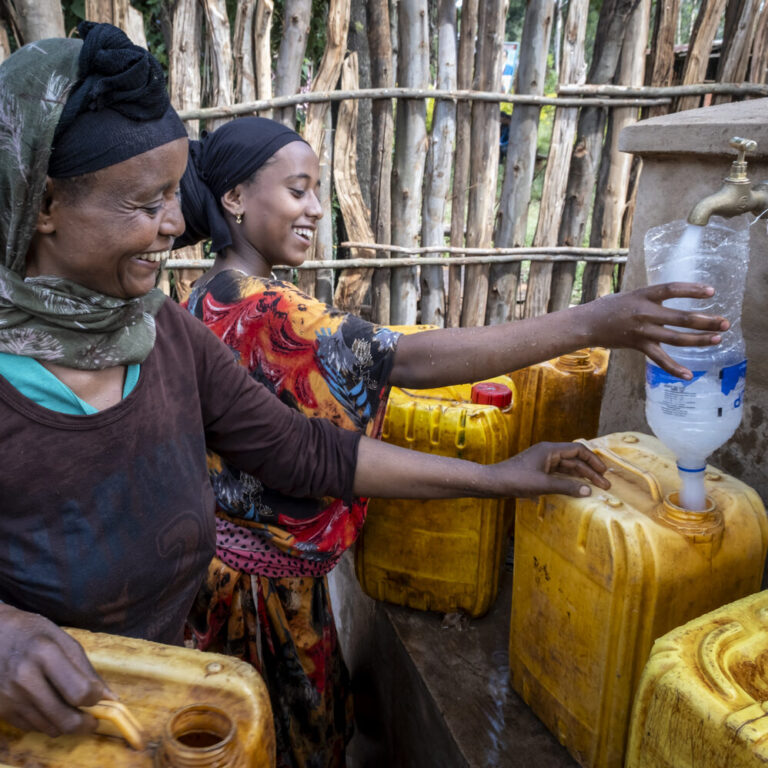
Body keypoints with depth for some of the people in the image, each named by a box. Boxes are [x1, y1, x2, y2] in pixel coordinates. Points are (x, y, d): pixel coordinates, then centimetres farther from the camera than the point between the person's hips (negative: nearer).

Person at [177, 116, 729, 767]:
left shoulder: (207, 299, 5)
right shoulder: (264, 311, -28)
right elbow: (412, 360, -38)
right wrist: (588, 324, -39)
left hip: (227, 559, 9)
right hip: (262, 583, -9)